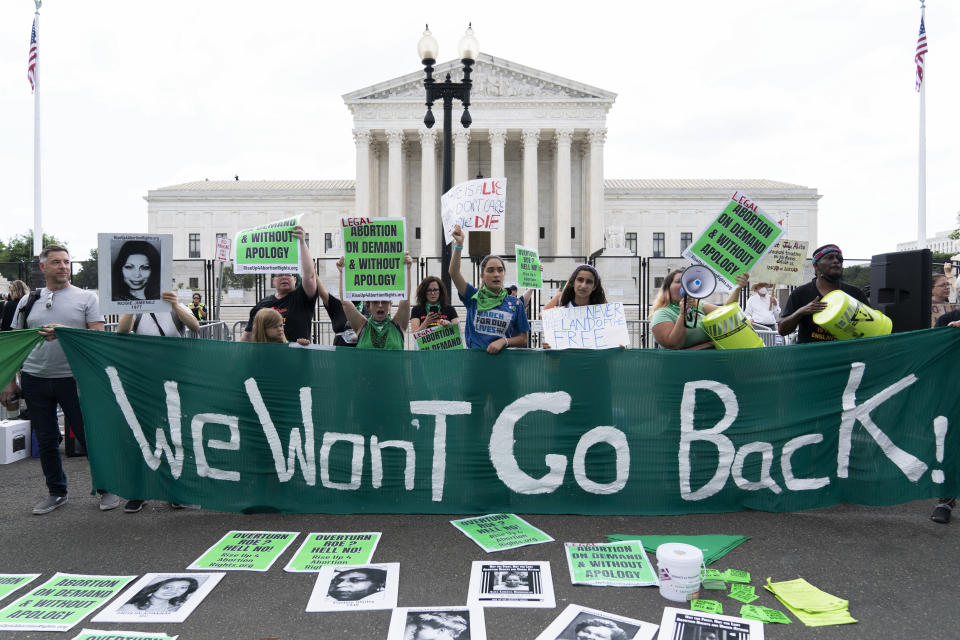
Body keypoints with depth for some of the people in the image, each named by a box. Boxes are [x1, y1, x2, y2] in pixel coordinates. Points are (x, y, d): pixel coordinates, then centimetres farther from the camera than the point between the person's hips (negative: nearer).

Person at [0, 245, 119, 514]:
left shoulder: (86, 298, 2)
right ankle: (56, 492, 28)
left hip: (73, 378, -3)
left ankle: (107, 489, 15)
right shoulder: (28, 301, 10)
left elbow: (98, 336, -6)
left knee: (89, 435, 1)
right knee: (46, 440, 12)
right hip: (35, 379, 3)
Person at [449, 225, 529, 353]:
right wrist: (459, 244, -14)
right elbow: (454, 273, -4)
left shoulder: (515, 304, 9)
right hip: (474, 356, 0)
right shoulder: (474, 297, 8)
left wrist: (503, 341, -7)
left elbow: (523, 339, 10)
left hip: (502, 357, 0)